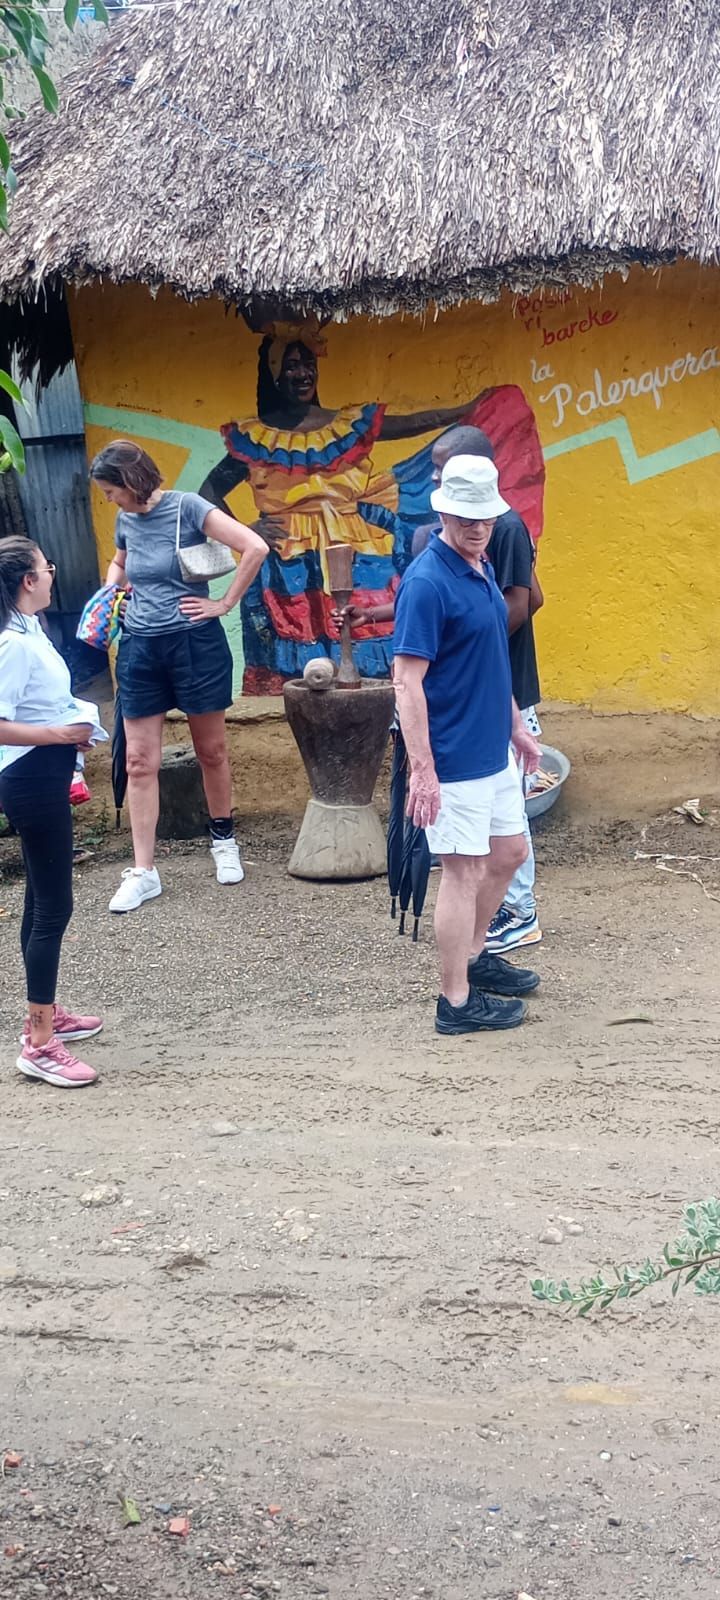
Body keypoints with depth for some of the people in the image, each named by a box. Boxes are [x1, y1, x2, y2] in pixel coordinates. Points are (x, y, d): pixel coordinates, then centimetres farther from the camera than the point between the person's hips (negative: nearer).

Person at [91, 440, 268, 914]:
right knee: (140, 762, 1)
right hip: (140, 648, 5)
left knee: (211, 751, 10)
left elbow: (255, 548, -19)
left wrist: (225, 604, -14)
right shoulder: (126, 520, 6)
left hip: (194, 644, -5)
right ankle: (143, 871, 5)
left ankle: (224, 841, 32)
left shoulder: (187, 508, -12)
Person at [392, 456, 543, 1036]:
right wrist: (422, 770, -24)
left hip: (494, 752, 9)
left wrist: (517, 726, 22)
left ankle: (473, 955, 38)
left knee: (510, 852, 20)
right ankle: (458, 1002, 12)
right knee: (464, 873, 0)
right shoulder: (427, 583, -20)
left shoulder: (482, 568, 8)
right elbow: (407, 680, -22)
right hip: (454, 761, -9)